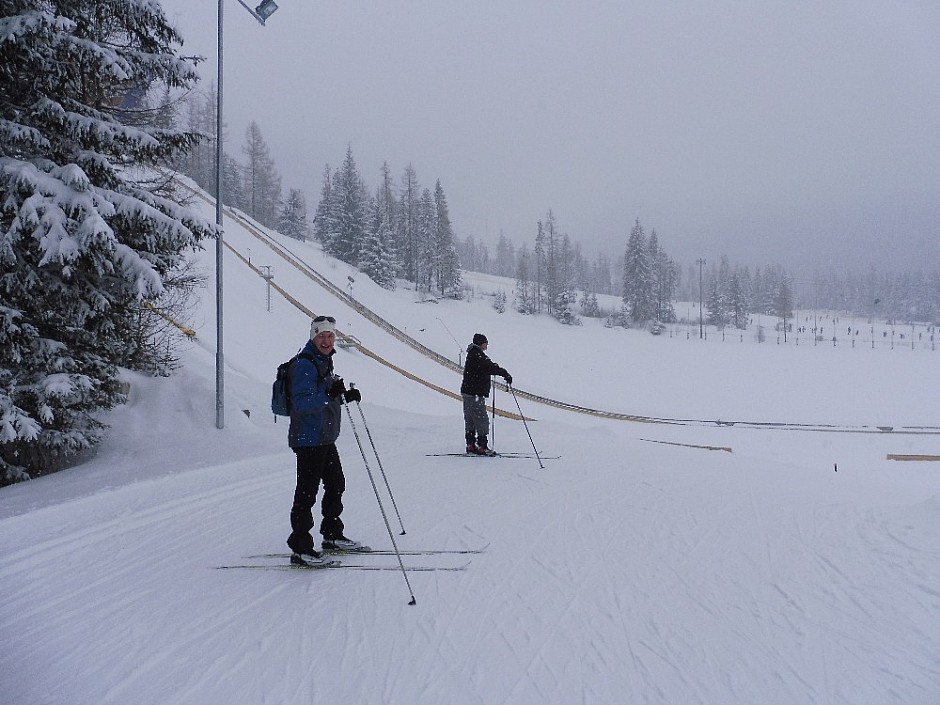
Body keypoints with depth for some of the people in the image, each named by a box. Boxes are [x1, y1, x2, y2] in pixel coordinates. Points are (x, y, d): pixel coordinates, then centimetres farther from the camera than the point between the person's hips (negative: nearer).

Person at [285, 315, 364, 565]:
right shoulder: (304, 364, -16)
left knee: (336, 485, 18)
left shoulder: (324, 362, 15)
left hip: (325, 439, 10)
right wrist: (329, 394, -36)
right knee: (307, 493, -8)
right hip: (308, 439, -10)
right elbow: (301, 403, -25)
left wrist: (345, 396, 11)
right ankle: (300, 548, -4)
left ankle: (333, 535, 33)